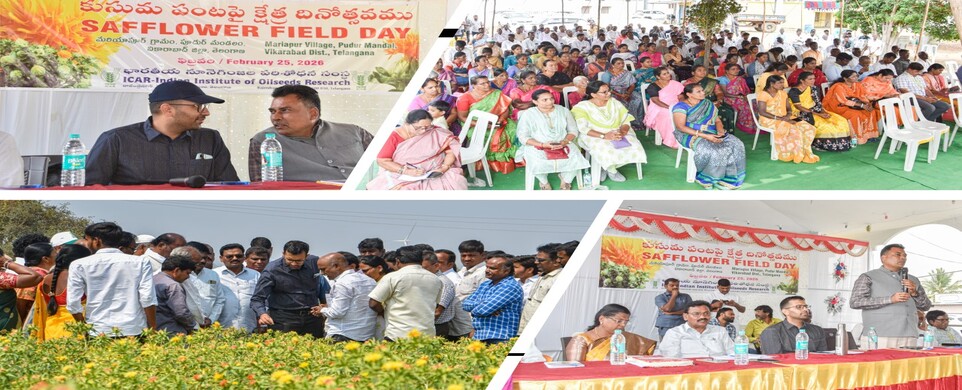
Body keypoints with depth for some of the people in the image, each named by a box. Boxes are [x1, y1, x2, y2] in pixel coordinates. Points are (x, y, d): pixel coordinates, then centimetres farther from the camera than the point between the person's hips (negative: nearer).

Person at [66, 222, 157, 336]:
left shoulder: (79, 265, 2)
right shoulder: (140, 262, 3)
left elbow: (73, 304, 0)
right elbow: (148, 299, -4)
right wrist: (152, 330, 4)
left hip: (97, 332, -1)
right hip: (134, 331, 1)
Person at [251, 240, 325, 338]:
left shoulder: (314, 263, -1)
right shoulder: (272, 270, -12)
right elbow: (257, 299, -14)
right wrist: (262, 314, -32)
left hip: (312, 318, 4)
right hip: (284, 320, -3)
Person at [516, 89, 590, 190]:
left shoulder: (563, 111, 5)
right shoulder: (528, 114, -5)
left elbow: (573, 130, 8)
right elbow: (523, 137, -7)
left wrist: (565, 142, -14)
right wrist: (543, 145, -19)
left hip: (563, 145, 3)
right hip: (537, 146, -3)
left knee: (576, 159, -25)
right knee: (538, 163, -35)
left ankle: (566, 180, 9)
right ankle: (544, 182, 2)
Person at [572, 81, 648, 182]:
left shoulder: (615, 103, 8)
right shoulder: (583, 107, -5)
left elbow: (626, 120, 6)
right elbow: (583, 128, -15)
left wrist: (622, 131, -18)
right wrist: (603, 136, -25)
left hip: (618, 134, 4)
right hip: (595, 137, -4)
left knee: (635, 148, -23)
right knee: (606, 151, -37)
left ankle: (607, 167, -1)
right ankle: (612, 170, -1)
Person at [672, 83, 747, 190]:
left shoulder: (708, 104, 12)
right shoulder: (681, 107, -9)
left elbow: (717, 120, 14)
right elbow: (681, 127, -19)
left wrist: (721, 131, -11)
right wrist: (704, 136, -25)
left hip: (711, 133, 6)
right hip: (691, 135, -6)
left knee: (736, 145, -17)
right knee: (710, 150, -36)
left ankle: (728, 175, -12)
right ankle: (706, 177, -15)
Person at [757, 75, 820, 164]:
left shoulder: (783, 93, 14)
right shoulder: (764, 95, -10)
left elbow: (789, 108, 17)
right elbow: (762, 112, -18)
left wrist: (788, 116, -8)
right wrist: (779, 118, -23)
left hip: (785, 119, 7)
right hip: (770, 120, -7)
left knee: (808, 128, -13)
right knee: (793, 129, -30)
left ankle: (805, 153, -10)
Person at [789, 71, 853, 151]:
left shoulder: (812, 88, 9)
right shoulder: (794, 91, -14)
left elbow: (818, 103, 11)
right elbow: (799, 107, -18)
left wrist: (823, 112, -12)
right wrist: (818, 114, -21)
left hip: (815, 111, 7)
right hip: (803, 114, -7)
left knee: (840, 121, -9)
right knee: (824, 125, -30)